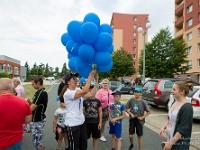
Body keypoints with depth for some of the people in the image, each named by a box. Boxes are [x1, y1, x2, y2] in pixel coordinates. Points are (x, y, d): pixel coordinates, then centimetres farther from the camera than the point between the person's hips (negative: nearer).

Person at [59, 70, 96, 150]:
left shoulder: (77, 89, 5)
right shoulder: (67, 93, -21)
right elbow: (85, 91, -33)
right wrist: (91, 74, -30)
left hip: (81, 122, 8)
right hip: (72, 124, -8)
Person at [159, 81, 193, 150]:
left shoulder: (187, 108, -20)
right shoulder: (175, 102, 2)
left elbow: (183, 129, -21)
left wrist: (170, 143, -19)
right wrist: (164, 127, 0)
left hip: (180, 143, -7)